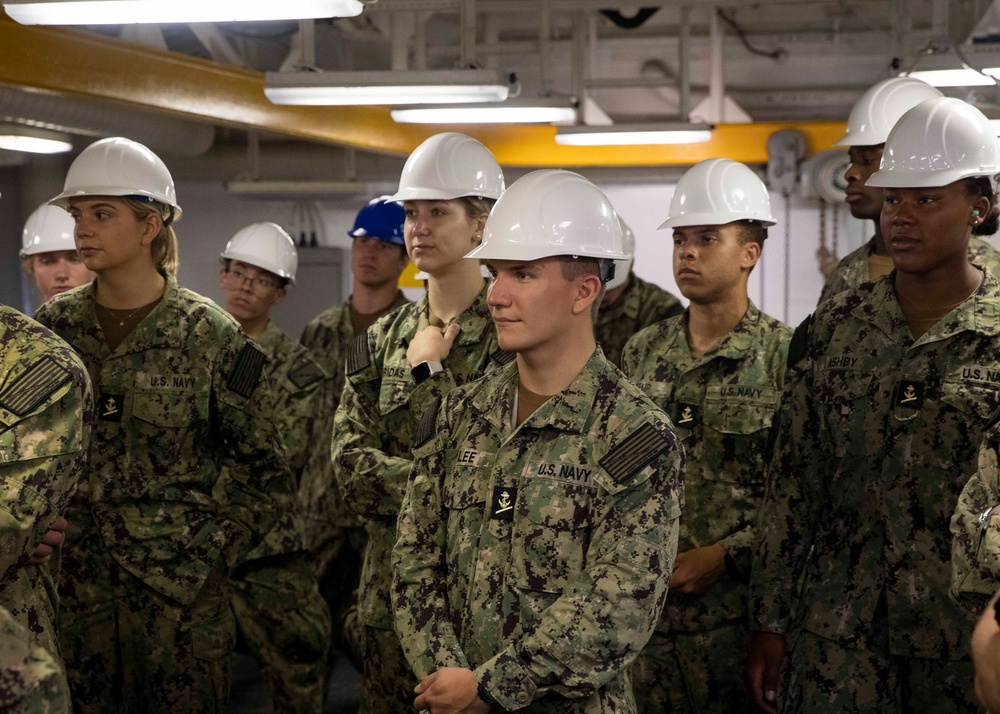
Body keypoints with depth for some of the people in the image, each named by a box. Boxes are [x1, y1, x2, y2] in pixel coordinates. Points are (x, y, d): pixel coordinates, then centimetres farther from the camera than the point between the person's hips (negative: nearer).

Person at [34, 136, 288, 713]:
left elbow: (262, 470, 1)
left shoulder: (212, 336, -6)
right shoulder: (54, 327, 3)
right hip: (72, 579, 3)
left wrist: (217, 552, -4)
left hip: (179, 588, -3)